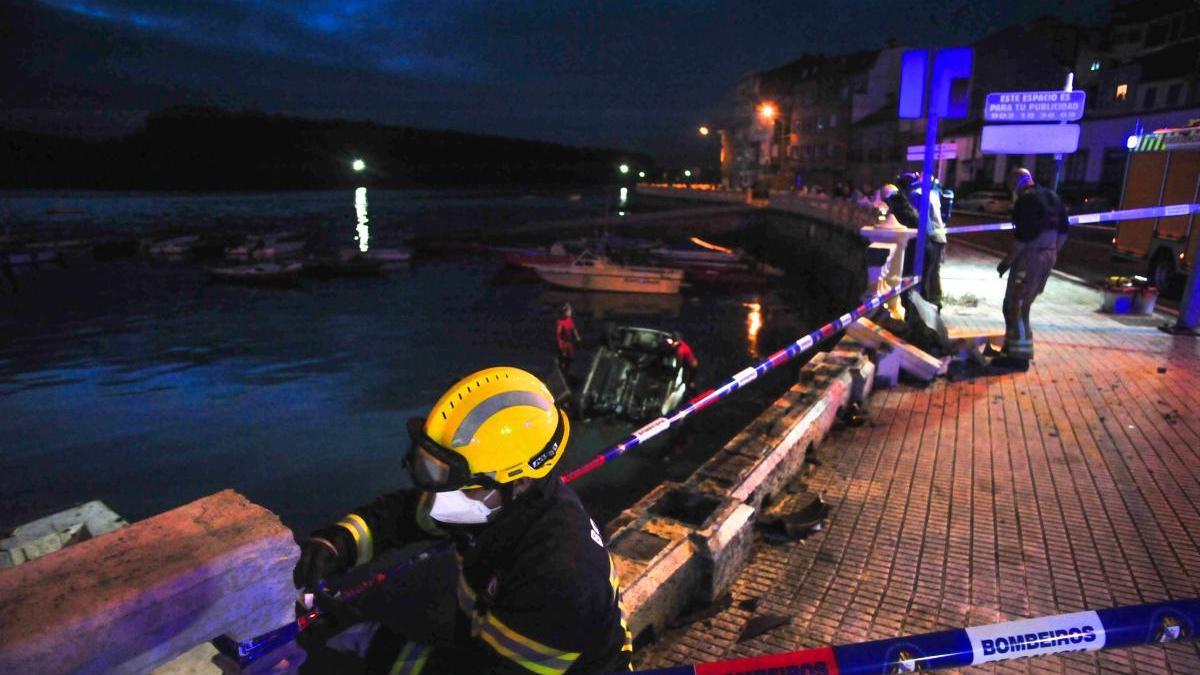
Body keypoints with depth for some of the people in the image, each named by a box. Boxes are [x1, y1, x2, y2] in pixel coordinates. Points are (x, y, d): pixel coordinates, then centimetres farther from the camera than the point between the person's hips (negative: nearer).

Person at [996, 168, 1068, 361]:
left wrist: (1007, 261, -14)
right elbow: (1063, 232, 16)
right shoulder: (1052, 197, 14)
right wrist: (1052, 253, 24)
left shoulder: (1026, 200, -14)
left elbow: (1023, 237, -20)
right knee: (1022, 304, 17)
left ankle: (1020, 351, -4)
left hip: (1030, 257, -9)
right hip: (1048, 256, 9)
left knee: (1015, 306, -4)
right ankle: (1013, 345, 24)